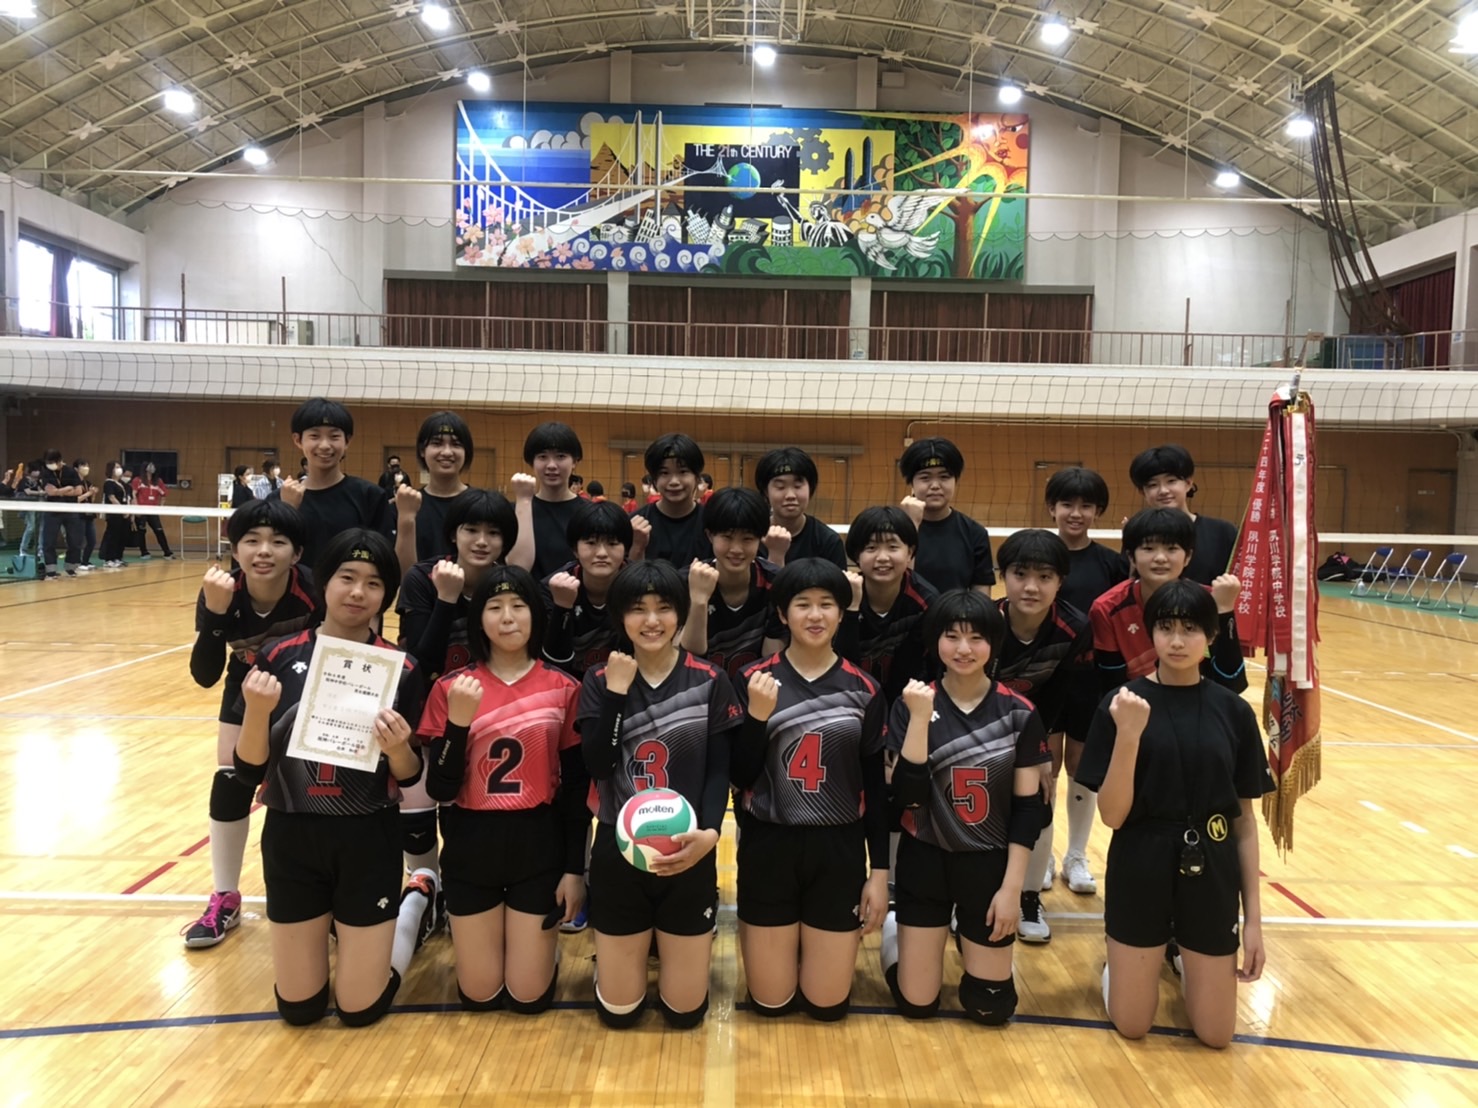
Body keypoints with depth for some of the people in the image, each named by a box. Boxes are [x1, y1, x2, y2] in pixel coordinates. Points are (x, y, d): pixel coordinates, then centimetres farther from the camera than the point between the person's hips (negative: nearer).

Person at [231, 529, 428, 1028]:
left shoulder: (401, 668, -8)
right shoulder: (278, 658, -6)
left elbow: (411, 776, -2)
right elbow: (249, 771, -6)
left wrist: (396, 748, -24)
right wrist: (256, 712, -24)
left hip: (368, 842, -1)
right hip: (291, 840, 2)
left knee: (360, 1008, 7)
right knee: (298, 1007, 13)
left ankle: (413, 908, 33)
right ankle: (331, 923, 42)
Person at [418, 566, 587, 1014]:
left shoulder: (563, 688, -5)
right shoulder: (451, 688, -5)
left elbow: (577, 788, 0)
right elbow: (440, 789, -8)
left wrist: (575, 868, -3)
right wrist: (458, 721, -22)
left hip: (539, 847, 0)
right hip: (470, 849, 1)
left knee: (529, 996, 5)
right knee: (479, 995, 10)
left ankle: (541, 937, 36)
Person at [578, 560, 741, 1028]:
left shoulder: (710, 681, -3)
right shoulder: (600, 680, -2)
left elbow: (719, 771, -7)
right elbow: (597, 766, -13)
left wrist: (709, 833, -25)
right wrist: (616, 691, -20)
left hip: (688, 854, 0)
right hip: (618, 852, 1)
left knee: (685, 1010, 10)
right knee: (617, 1010, 11)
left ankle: (669, 943, 39)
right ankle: (629, 946, 41)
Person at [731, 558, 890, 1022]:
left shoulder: (863, 688, -2)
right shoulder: (754, 680, -6)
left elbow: (875, 787, 2)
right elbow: (739, 778, -7)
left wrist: (880, 871, 0)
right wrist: (757, 716, -23)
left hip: (838, 849, 1)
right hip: (769, 847, -1)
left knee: (827, 1004, 8)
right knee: (770, 1002, 9)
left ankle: (814, 942, 38)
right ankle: (770, 940, 39)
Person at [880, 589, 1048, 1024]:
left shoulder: (1019, 713, -7)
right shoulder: (912, 704, -8)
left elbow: (1028, 806, -5)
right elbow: (906, 796, -17)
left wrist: (1012, 886, -8)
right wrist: (920, 718, -26)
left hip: (989, 863, 1)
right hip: (925, 861, 0)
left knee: (990, 1007, 8)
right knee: (916, 1003, 4)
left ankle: (967, 938, 36)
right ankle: (896, 934, 33)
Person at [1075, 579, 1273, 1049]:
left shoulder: (1234, 711, -2)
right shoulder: (1122, 704, -10)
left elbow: (1244, 820, 3)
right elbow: (1112, 814, -14)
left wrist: (1254, 916, 2)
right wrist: (1129, 734, -27)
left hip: (1211, 872, 2)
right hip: (1141, 868, -2)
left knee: (1215, 1033, 11)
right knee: (1130, 1025, 8)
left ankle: (1183, 955, 38)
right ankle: (1119, 960, 38)